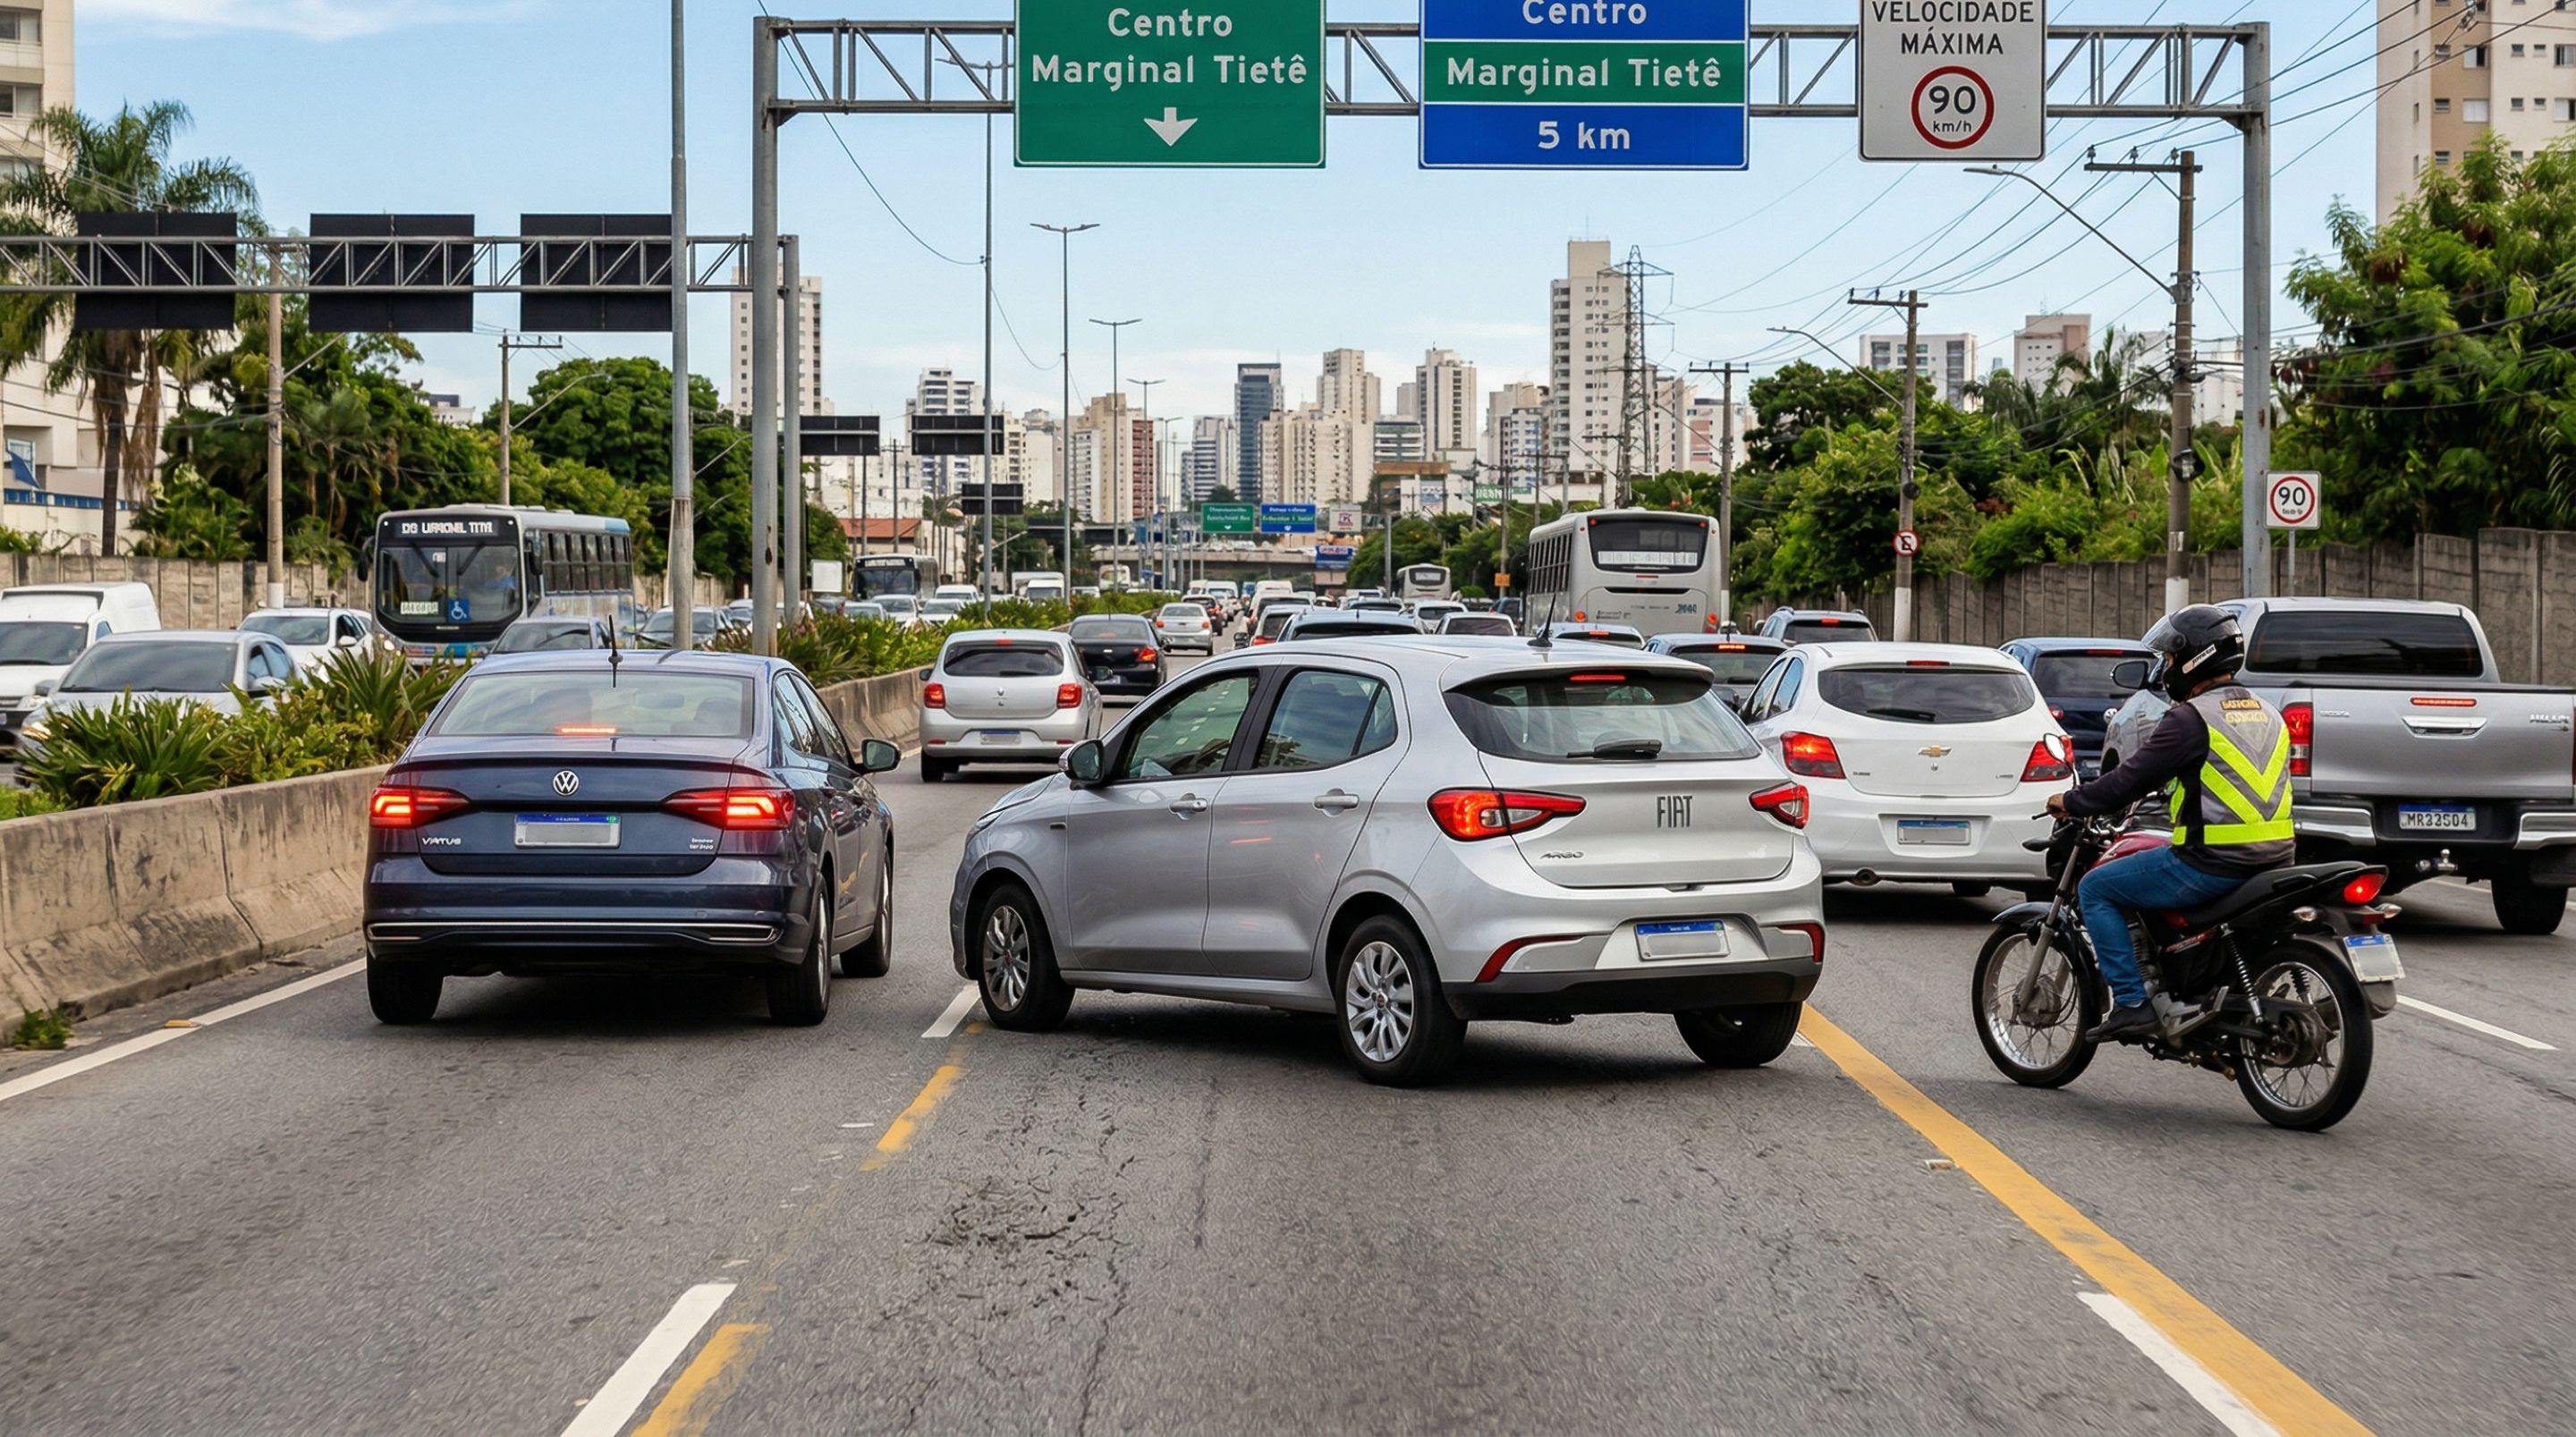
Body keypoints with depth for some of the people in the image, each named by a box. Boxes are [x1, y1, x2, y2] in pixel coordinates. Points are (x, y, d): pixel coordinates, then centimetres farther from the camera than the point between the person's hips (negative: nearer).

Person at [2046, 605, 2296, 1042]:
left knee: (2095, 889, 4)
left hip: (2211, 865, -9)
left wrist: (2071, 802, 6)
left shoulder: (2191, 718, -11)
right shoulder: (2268, 715, 15)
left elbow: (2131, 780, -10)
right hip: (2272, 859, 9)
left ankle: (2131, 1004, -3)